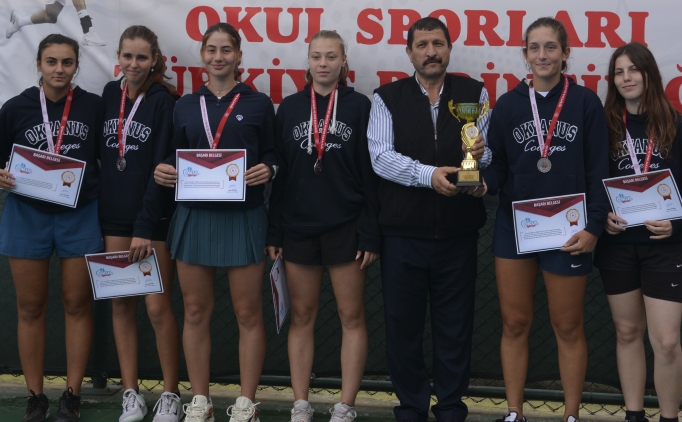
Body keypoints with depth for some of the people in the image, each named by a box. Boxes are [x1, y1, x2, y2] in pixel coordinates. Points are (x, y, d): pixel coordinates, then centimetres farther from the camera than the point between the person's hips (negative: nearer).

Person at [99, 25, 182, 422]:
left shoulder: (165, 101, -8)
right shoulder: (110, 94, 7)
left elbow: (162, 168, -12)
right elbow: (102, 152, 14)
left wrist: (146, 227, -14)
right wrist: (99, 208, 6)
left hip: (155, 217, -5)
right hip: (115, 215, 5)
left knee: (158, 306, -4)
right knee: (121, 302, 6)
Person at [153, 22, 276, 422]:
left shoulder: (258, 104, 2)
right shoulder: (186, 105, 10)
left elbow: (271, 154, 5)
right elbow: (179, 156, 15)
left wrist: (266, 170, -16)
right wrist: (164, 170, -5)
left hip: (243, 216, -3)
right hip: (194, 214, 3)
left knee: (248, 313, 1)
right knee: (196, 311, 7)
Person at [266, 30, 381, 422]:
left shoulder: (359, 106, -1)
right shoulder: (290, 107, 6)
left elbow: (371, 173, -3)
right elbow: (278, 171, 6)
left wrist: (371, 232, -8)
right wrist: (274, 231, 1)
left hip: (346, 227, -2)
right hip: (298, 227, 2)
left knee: (352, 316, 2)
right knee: (302, 316, 7)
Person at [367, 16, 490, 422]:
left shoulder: (475, 93, 6)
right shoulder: (388, 98, 3)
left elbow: (489, 152, 2)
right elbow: (381, 157, -8)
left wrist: (480, 158, -21)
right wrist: (428, 175, -21)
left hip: (458, 233, 0)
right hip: (403, 232, 0)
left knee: (455, 325, 7)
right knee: (403, 324, 7)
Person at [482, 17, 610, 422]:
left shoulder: (586, 103, -2)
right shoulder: (508, 105, 3)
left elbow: (598, 171, -3)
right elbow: (497, 166, 3)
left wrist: (593, 227, -12)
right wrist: (483, 183, -19)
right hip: (514, 227, 2)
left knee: (568, 327, 6)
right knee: (515, 324, 7)